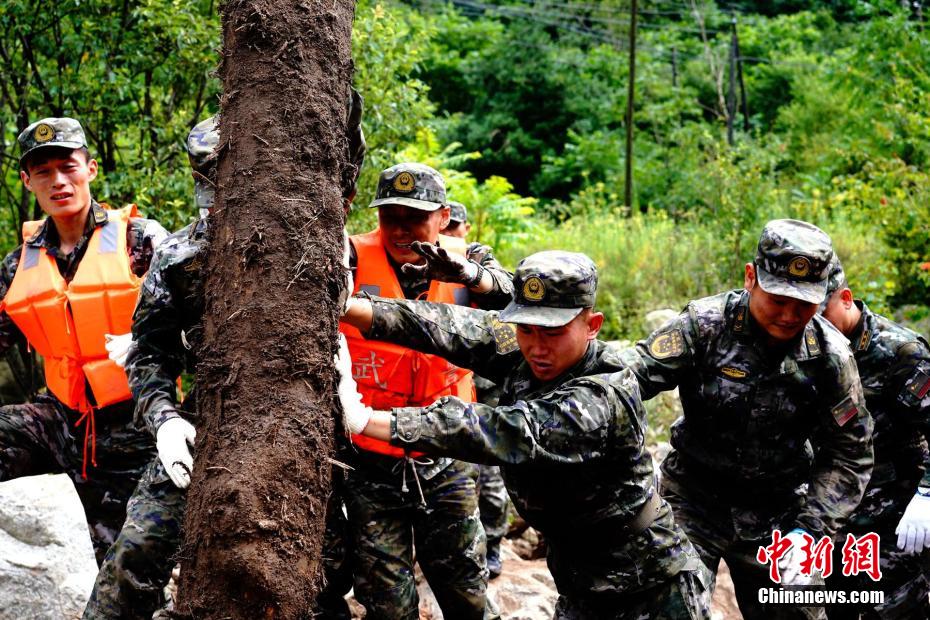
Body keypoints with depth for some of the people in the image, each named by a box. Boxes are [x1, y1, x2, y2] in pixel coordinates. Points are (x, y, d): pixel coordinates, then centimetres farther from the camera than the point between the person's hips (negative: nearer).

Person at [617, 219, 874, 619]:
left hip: (776, 514, 2)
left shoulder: (830, 355, -8)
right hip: (692, 502, -2)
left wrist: (808, 532, -13)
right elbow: (632, 375, -22)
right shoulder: (705, 324, -15)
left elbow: (849, 454, -2)